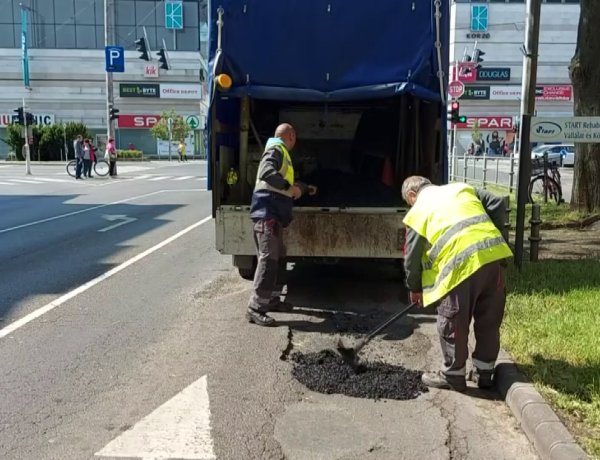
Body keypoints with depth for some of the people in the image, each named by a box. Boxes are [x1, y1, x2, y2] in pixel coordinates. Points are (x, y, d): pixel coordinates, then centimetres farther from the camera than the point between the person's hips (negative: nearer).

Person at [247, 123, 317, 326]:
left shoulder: (281, 152, 25)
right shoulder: (276, 149, -6)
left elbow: (287, 180, 41)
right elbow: (266, 173, -25)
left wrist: (306, 188, 56)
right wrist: (291, 187, -20)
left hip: (273, 214, 11)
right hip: (267, 212, -11)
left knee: (278, 257, 14)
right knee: (268, 258, -15)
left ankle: (269, 299, 22)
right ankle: (255, 307, -15)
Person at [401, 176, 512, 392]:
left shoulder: (418, 211, 12)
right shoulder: (463, 188, 25)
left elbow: (412, 257, 14)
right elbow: (498, 205, 17)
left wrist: (414, 288, 28)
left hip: (462, 263, -6)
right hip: (494, 254, 6)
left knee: (452, 323, 10)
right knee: (489, 320, 18)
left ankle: (453, 375, 22)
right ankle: (484, 372, 30)